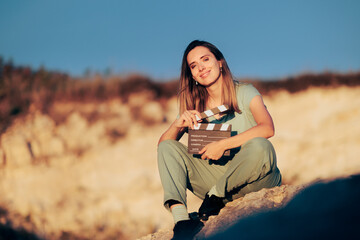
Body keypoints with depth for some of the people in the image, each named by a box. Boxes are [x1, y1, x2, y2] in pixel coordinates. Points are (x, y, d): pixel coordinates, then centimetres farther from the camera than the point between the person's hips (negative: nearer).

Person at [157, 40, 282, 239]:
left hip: (253, 180, -4)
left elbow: (267, 128, -20)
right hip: (217, 179, 4)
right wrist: (177, 125, -16)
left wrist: (222, 145, -24)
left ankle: (214, 198, -17)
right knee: (168, 148, -11)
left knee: (259, 146, -36)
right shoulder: (194, 107, 10)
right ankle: (181, 220, -31)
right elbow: (162, 143, 5)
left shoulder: (245, 93, -2)